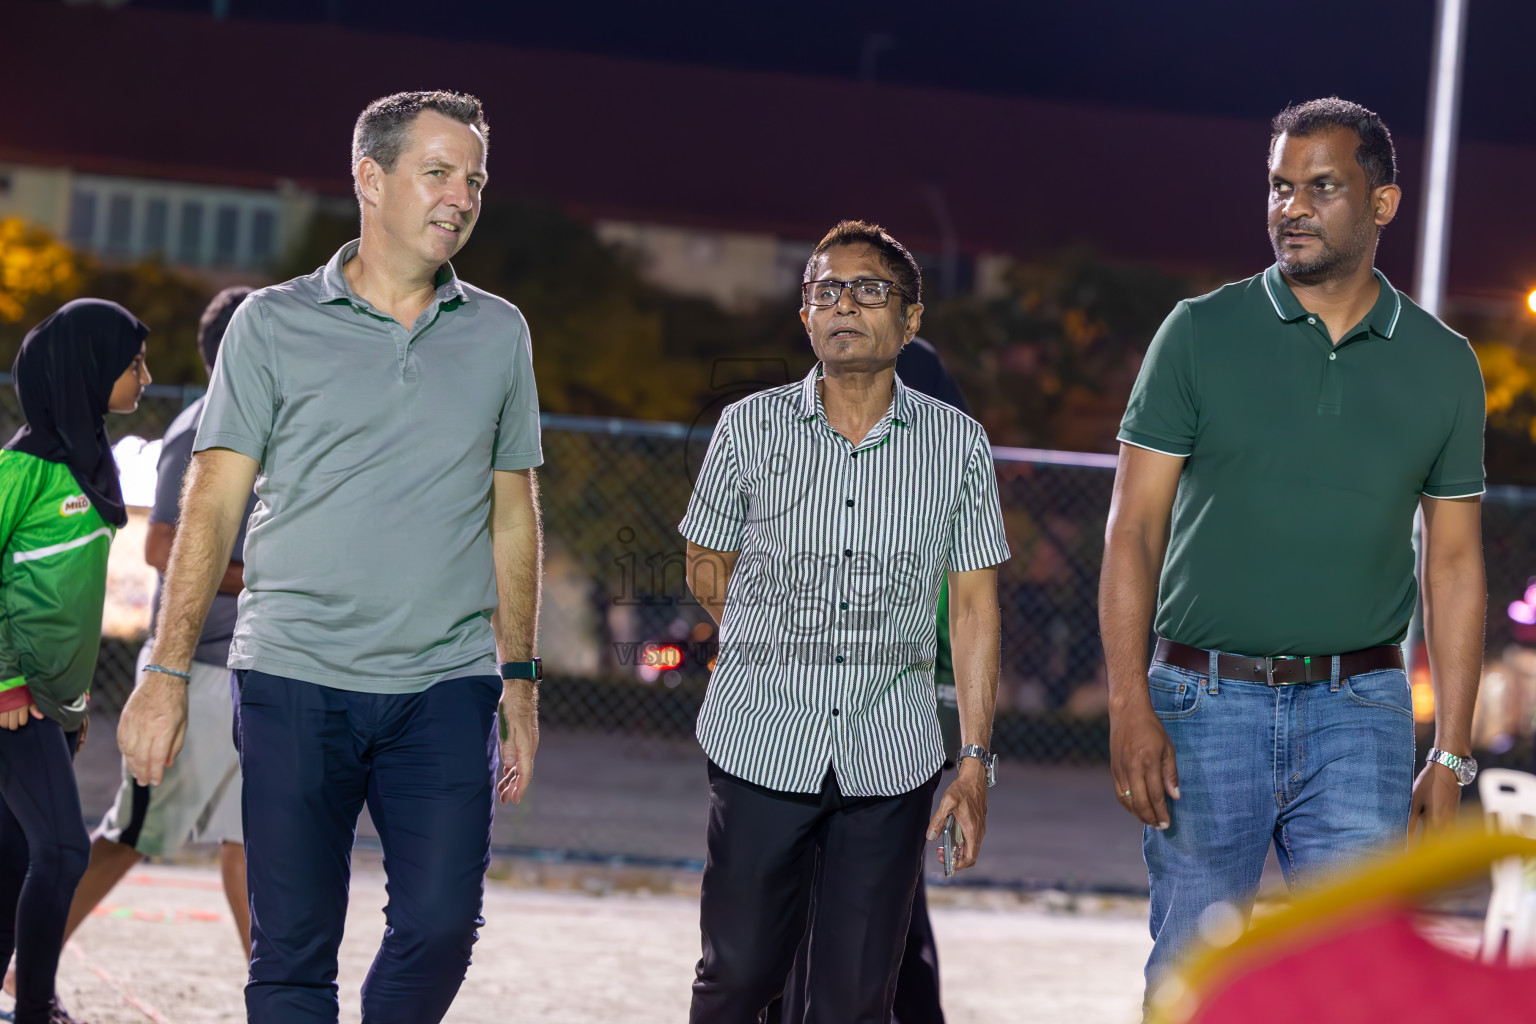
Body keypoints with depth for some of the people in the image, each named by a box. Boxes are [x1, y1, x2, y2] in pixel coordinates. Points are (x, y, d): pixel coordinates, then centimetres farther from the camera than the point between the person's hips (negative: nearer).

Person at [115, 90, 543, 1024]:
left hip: (445, 691, 2)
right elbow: (212, 505, 2)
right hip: (295, 680, -2)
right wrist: (166, 675, -4)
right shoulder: (274, 324, 3)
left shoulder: (499, 333, 11)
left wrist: (519, 680, 12)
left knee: (441, 927, -10)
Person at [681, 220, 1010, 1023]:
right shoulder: (750, 427, 2)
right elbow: (707, 572, 15)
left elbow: (973, 607, 5)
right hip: (761, 744, 0)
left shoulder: (958, 444, 3)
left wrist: (975, 761, 1)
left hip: (892, 759, 0)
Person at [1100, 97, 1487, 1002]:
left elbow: (1455, 564, 10)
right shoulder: (1200, 335, 1)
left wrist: (1452, 757, 6)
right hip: (1205, 704, -1)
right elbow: (1133, 529, 1)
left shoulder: (1443, 366, 6)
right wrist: (1130, 709, -8)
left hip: (1359, 714, 1)